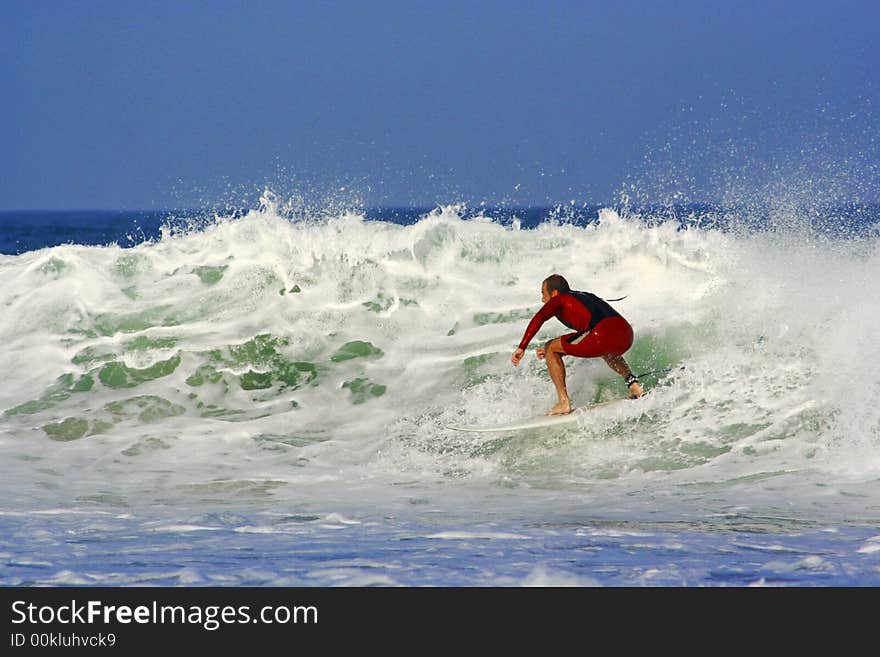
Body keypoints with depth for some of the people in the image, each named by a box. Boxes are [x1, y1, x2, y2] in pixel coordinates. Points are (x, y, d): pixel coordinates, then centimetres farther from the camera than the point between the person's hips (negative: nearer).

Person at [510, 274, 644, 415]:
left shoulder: (559, 299, 16)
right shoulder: (586, 296, 37)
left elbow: (538, 318, -3)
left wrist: (521, 347, -6)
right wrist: (554, 350, 45)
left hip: (602, 335, -8)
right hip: (627, 335, 8)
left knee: (550, 348, 10)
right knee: (606, 350, 44)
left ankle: (564, 403, 5)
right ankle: (633, 384, 23)